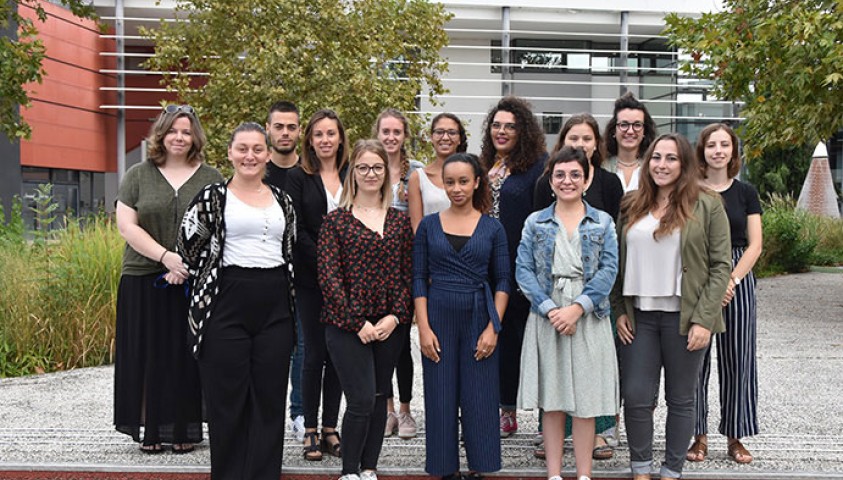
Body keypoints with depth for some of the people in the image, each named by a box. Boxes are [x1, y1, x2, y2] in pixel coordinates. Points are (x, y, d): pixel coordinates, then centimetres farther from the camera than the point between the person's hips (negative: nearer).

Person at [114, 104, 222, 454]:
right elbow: (126, 226, -1)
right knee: (150, 355, 2)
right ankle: (151, 429, 11)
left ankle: (185, 429, 10)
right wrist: (166, 257, -13)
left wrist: (191, 265, -12)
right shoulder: (139, 176, 7)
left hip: (195, 282, 0)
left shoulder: (211, 179, 6)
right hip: (144, 281, 0)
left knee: (187, 355, 3)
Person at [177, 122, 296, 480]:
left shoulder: (281, 200, 13)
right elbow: (189, 246, 2)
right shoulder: (213, 197, 0)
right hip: (228, 306, -4)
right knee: (227, 398, 1)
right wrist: (213, 277, 8)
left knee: (270, 399, 6)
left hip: (275, 308, 4)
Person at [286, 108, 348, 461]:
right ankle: (310, 431, 9)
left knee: (337, 353, 6)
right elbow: (298, 230, -5)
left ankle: (330, 429, 15)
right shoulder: (298, 177, 1)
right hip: (311, 279, -2)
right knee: (314, 353, 0)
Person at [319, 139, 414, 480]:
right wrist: (358, 322, -13)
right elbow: (328, 276, -7)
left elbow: (407, 273, 7)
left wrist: (396, 316, -7)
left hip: (390, 326, 4)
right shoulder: (336, 220, -1)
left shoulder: (400, 221, 9)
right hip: (346, 325, -4)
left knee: (379, 397, 9)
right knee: (362, 399, -10)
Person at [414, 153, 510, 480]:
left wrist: (493, 328, -7)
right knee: (440, 399, 3)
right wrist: (424, 328, -6)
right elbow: (419, 278, 3)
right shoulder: (428, 225, 5)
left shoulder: (492, 228, 3)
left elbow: (503, 281, 2)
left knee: (479, 398, 2)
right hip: (439, 320, 1)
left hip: (478, 319, 0)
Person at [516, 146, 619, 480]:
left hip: (589, 317, 0)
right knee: (551, 400, 4)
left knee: (586, 400, 2)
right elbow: (523, 270, -1)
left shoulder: (603, 223, 6)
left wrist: (577, 309, -16)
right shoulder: (535, 223, 8)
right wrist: (550, 309, -14)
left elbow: (608, 270, -4)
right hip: (545, 317, 1)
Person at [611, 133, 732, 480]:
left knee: (680, 399, 6)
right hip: (639, 317, 3)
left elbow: (720, 266, -5)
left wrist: (703, 319, -11)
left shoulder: (707, 206, -2)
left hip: (684, 317, -3)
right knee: (636, 397, 1)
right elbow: (618, 263, 13)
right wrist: (619, 310, 4)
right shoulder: (631, 207, 9)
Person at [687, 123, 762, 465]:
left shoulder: (746, 193, 7)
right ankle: (699, 436, 10)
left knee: (736, 360, 4)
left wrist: (731, 280, -11)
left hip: (738, 282, 1)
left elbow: (754, 245, 3)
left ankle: (735, 437, 15)